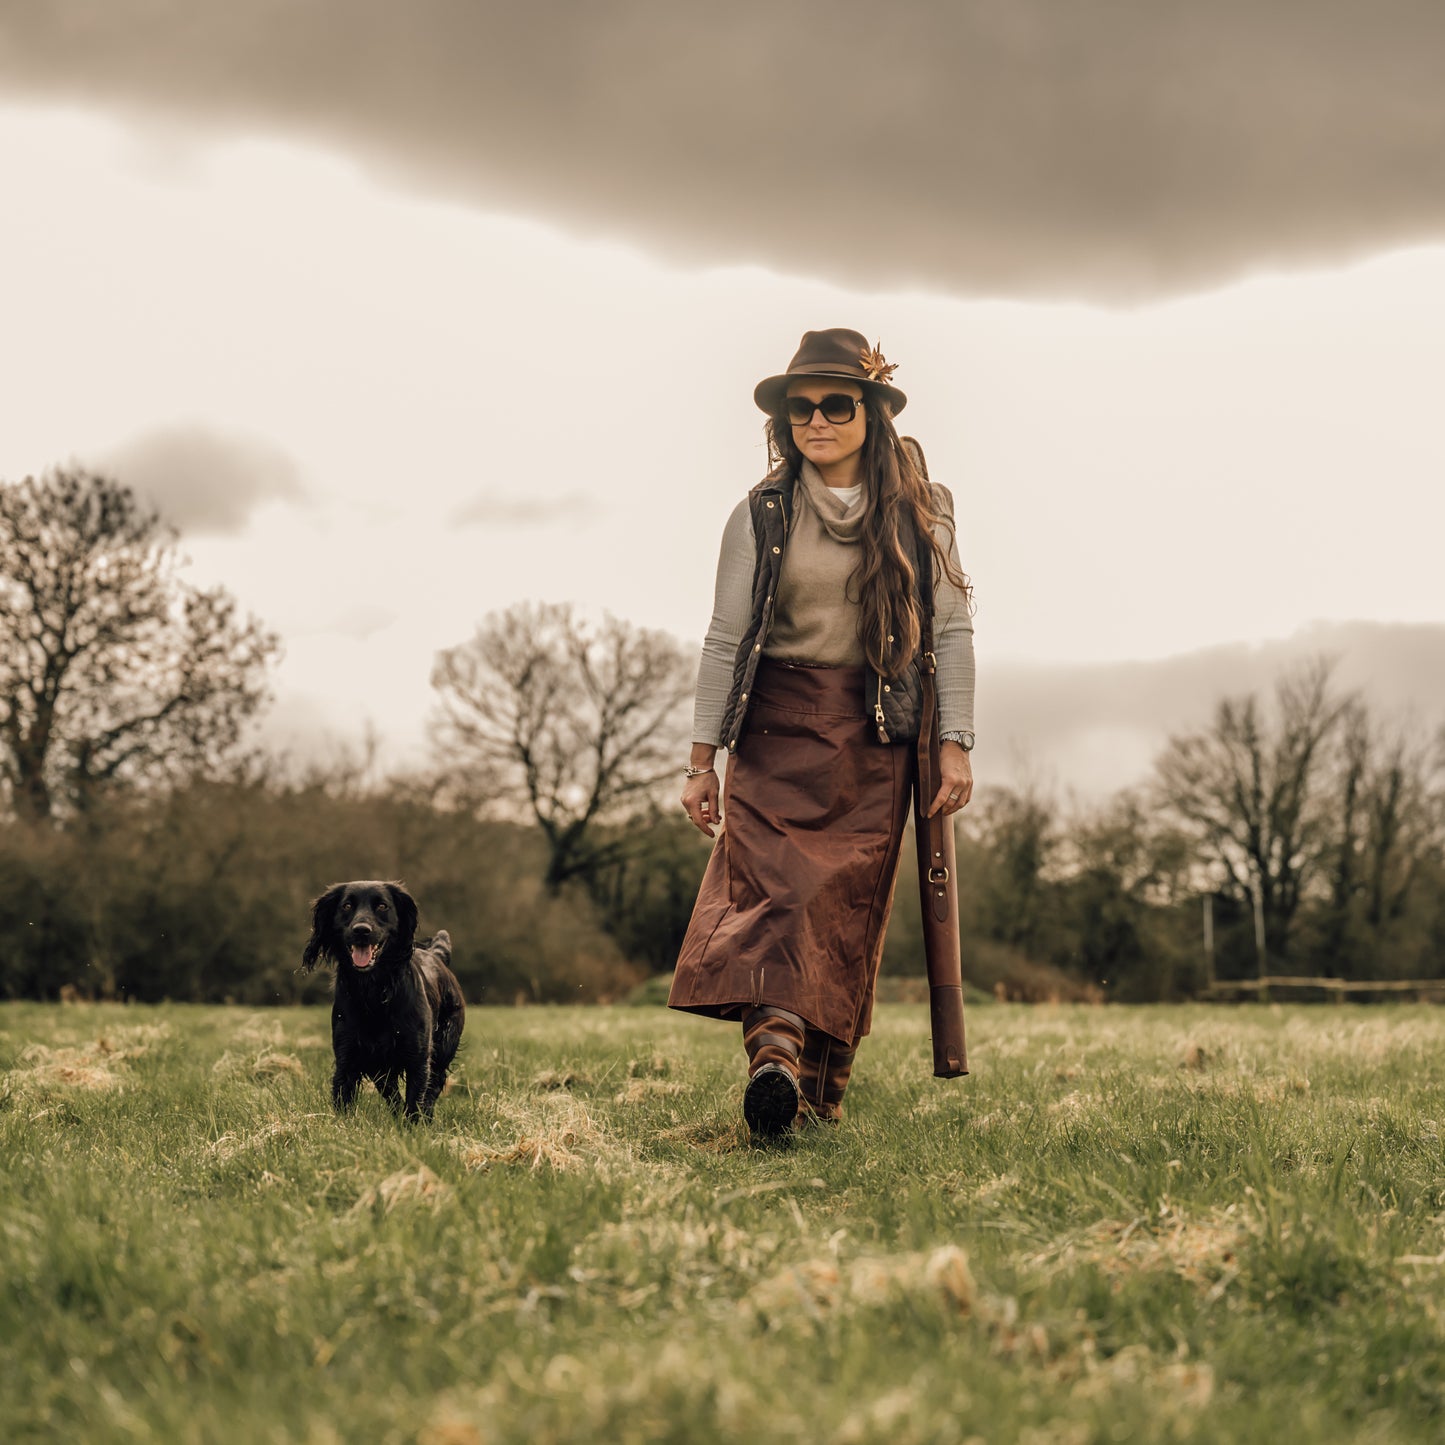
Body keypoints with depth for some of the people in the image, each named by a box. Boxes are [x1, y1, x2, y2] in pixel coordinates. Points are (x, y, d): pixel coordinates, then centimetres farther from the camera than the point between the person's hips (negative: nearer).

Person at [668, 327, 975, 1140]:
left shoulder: (921, 514, 3)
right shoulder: (760, 516, 3)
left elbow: (953, 629, 3)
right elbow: (727, 638, 4)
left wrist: (956, 744, -4)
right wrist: (703, 757, 1)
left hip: (875, 738, 0)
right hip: (775, 728, 0)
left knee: (849, 907, -2)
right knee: (769, 882, -19)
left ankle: (825, 1083, 5)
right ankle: (774, 1052, -33)